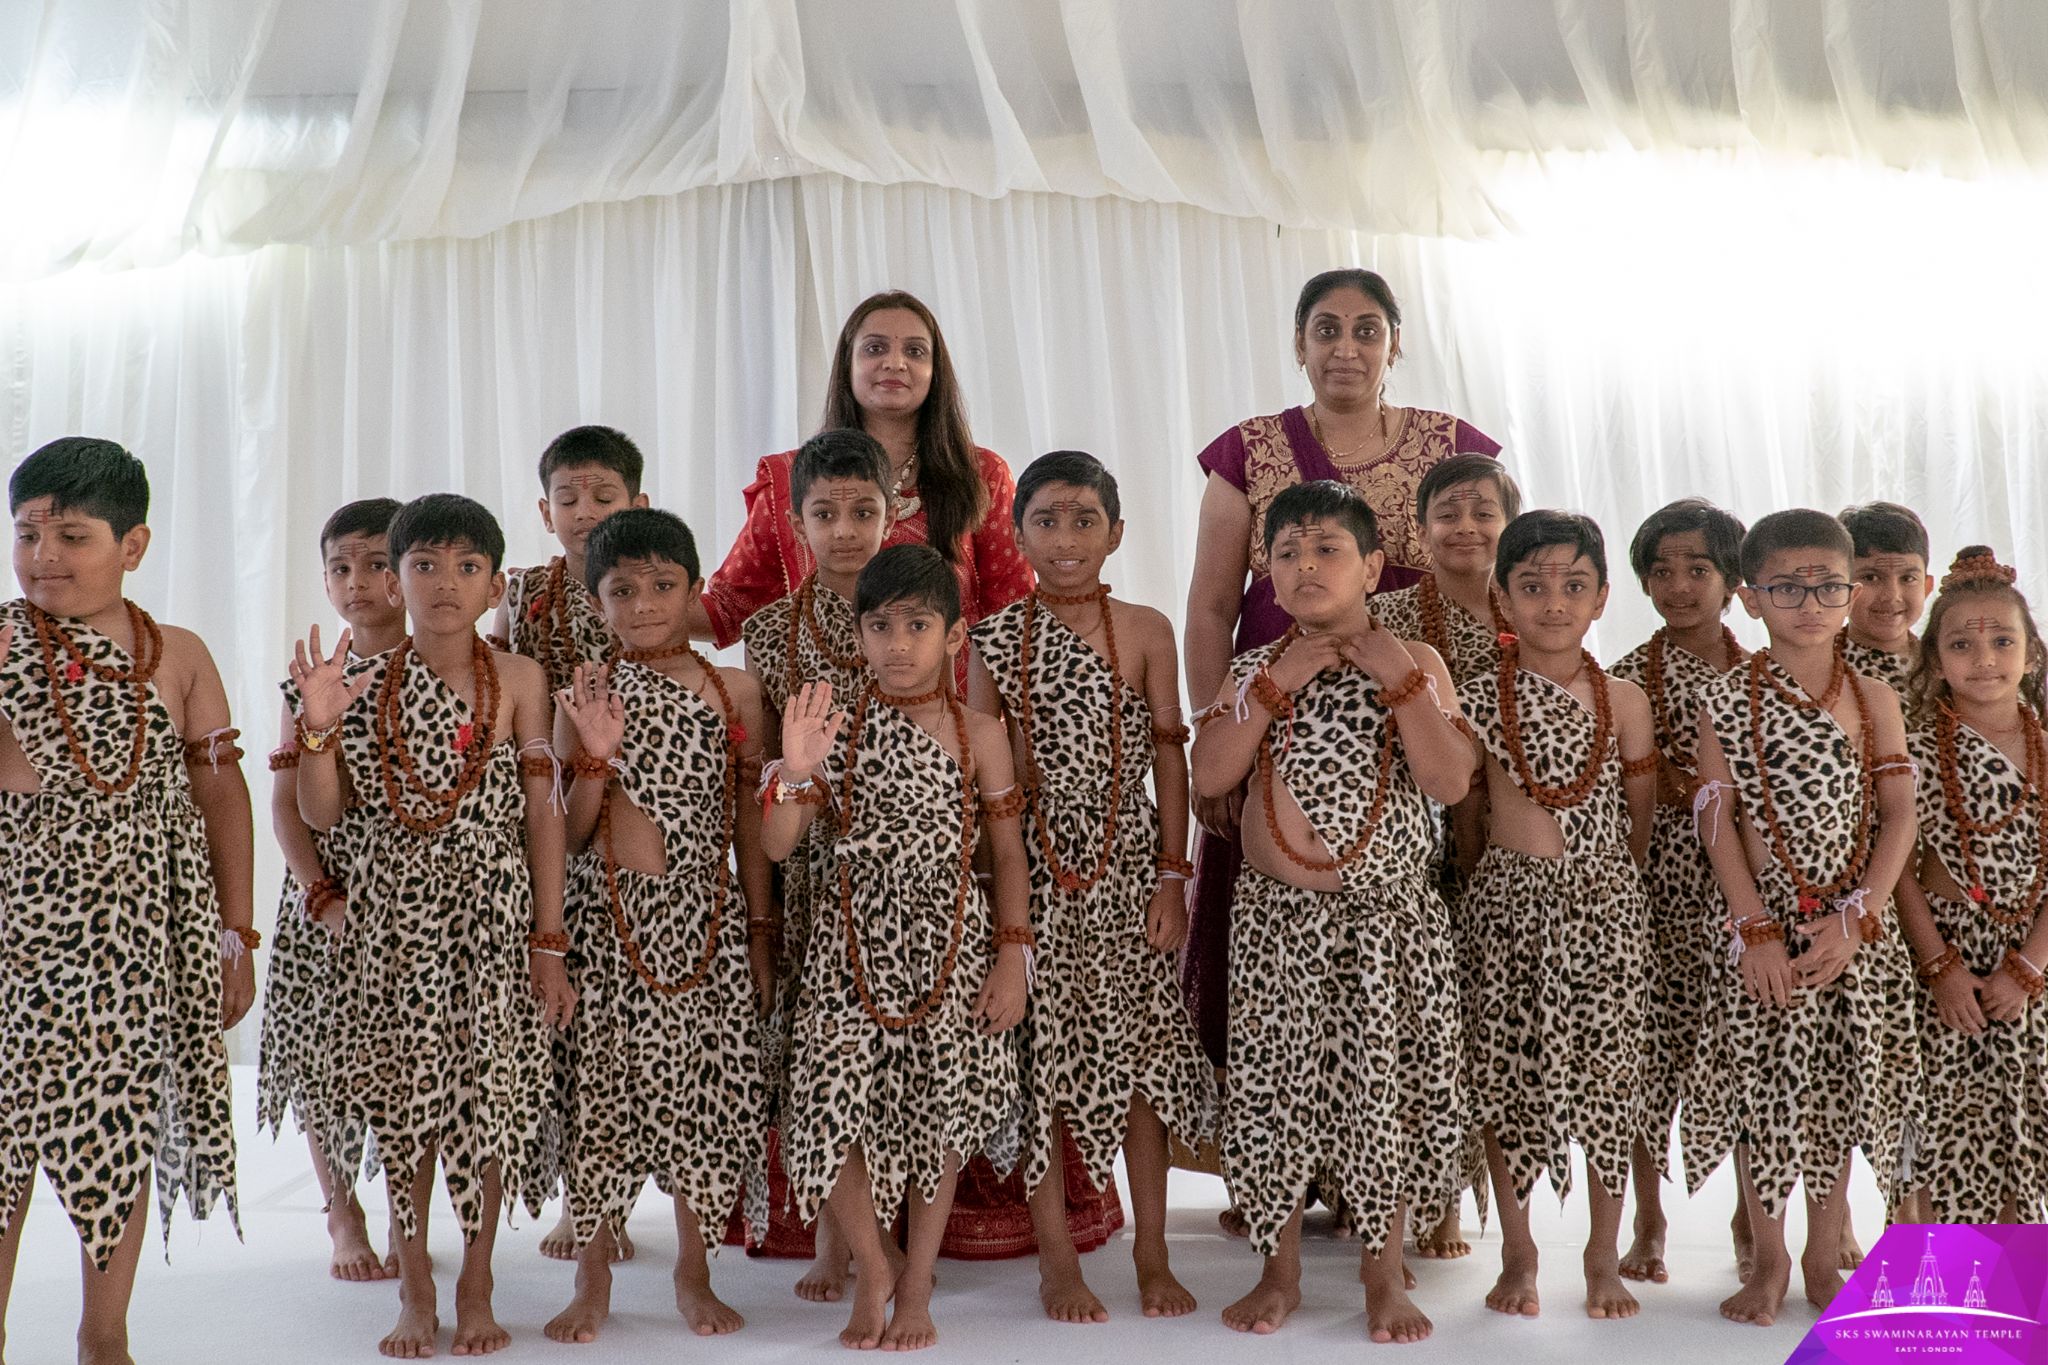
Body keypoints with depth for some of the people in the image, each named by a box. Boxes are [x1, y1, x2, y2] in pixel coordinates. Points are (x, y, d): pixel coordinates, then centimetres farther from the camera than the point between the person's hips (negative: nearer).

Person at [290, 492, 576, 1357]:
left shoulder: (517, 681, -3)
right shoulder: (365, 684, 1)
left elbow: (543, 815, -2)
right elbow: (322, 813, 3)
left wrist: (549, 944, -4)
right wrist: (318, 729, -15)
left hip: (494, 915, -1)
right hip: (397, 916, 1)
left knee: (491, 1092, 3)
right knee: (404, 1094, 5)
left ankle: (476, 1285, 19)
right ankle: (414, 1286, 21)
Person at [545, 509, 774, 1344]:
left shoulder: (734, 692, 4)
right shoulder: (589, 697, 0)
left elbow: (750, 822, 8)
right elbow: (568, 835, -3)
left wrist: (761, 931, 6)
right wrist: (597, 756, -18)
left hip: (706, 917, 1)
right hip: (608, 917, -1)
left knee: (710, 1084, 5)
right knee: (601, 1081, 2)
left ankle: (693, 1274, 22)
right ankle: (593, 1278, 18)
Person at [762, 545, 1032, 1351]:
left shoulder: (978, 735, -1)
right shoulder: (838, 730, -1)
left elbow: (1007, 854, 2)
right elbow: (777, 846, -6)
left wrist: (1011, 958, -2)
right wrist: (796, 770, -22)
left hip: (950, 947, 0)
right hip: (855, 947, 0)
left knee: (940, 1115, 6)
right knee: (836, 1103, -7)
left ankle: (916, 1284, 25)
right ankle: (871, 1269, 19)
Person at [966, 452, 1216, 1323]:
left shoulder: (1145, 632, 0)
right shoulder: (995, 641, 0)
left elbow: (1169, 757, 2)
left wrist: (1172, 876, -1)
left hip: (1129, 868, 1)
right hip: (1033, 872, 0)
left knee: (1141, 1050, 6)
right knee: (1041, 1054, 3)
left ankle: (1152, 1253, 19)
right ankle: (1057, 1259, 15)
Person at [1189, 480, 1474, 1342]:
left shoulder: (1414, 665, 1)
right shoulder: (1257, 671, 6)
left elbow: (1450, 781, -12)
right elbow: (1209, 774, -9)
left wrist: (1399, 679, -15)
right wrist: (1277, 682, -13)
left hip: (1390, 914, -1)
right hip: (1278, 916, 1)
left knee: (1386, 1082, 3)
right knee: (1274, 1082, 4)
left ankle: (1385, 1272, 19)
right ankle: (1280, 1270, 20)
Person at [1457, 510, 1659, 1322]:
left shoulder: (1624, 702, 2)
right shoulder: (1482, 700, -2)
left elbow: (1641, 813, 10)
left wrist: (1609, 878, 10)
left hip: (1605, 905, 1)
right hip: (1509, 903, -1)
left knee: (1607, 1069, 4)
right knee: (1506, 1073, 4)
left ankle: (1604, 1254, 19)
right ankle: (1517, 1252, 19)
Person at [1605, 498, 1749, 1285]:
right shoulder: (1628, 678, 1)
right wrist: (1677, 787, -15)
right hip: (1658, 884, -2)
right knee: (1655, 1042, 1)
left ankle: (1754, 1214, 21)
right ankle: (1648, 1221, 15)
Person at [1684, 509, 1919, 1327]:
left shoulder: (1873, 700, 3)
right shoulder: (1727, 702, -2)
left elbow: (1899, 817, -1)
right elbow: (1719, 820, -5)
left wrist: (1856, 919, -12)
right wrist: (1756, 927, -12)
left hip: (1853, 929, 2)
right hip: (1763, 922, -1)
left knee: (1836, 1091, 8)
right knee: (1759, 1088, 3)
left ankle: (1824, 1261, 23)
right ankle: (1768, 1261, 18)